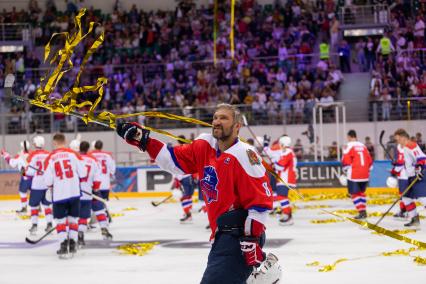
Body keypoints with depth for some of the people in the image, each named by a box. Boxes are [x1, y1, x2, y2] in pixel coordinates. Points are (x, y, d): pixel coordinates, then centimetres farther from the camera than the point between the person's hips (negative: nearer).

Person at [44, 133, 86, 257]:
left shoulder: (50, 158, -4)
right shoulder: (73, 154, -2)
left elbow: (48, 180, -4)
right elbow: (83, 173, -2)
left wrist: (51, 186, 18)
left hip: (59, 194, -1)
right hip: (74, 192, 1)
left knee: (60, 219, 8)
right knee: (73, 218, 13)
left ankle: (63, 245, -3)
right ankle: (72, 244, 11)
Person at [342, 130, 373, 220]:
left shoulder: (349, 146, -6)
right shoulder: (363, 146, 12)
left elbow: (346, 161, -12)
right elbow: (370, 161, 14)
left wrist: (346, 171, 3)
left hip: (354, 175, -6)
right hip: (364, 175, 6)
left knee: (355, 193, 0)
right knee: (361, 192, 21)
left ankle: (361, 212, -10)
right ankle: (363, 211, 19)